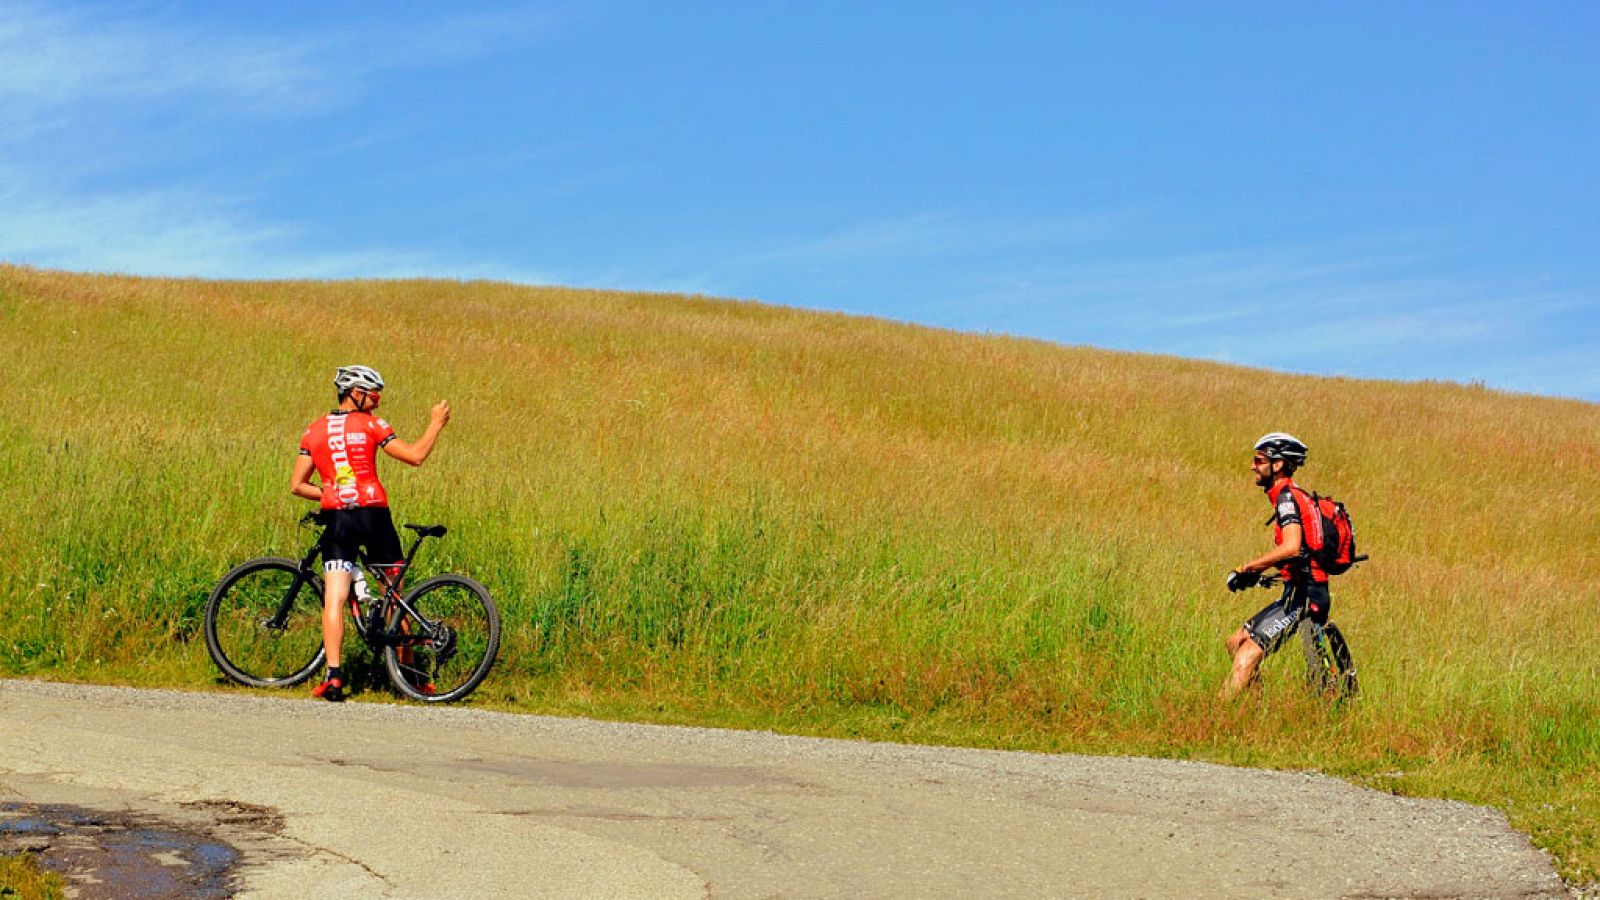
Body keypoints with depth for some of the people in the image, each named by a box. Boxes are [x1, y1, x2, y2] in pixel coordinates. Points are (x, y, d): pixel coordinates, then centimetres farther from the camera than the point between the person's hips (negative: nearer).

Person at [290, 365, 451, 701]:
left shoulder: (314, 431, 9)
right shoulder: (371, 425, -1)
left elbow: (297, 485, 7)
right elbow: (415, 456, -3)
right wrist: (436, 423, 10)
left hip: (336, 521, 2)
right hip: (374, 516, -2)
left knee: (334, 599, -3)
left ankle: (333, 675, -17)